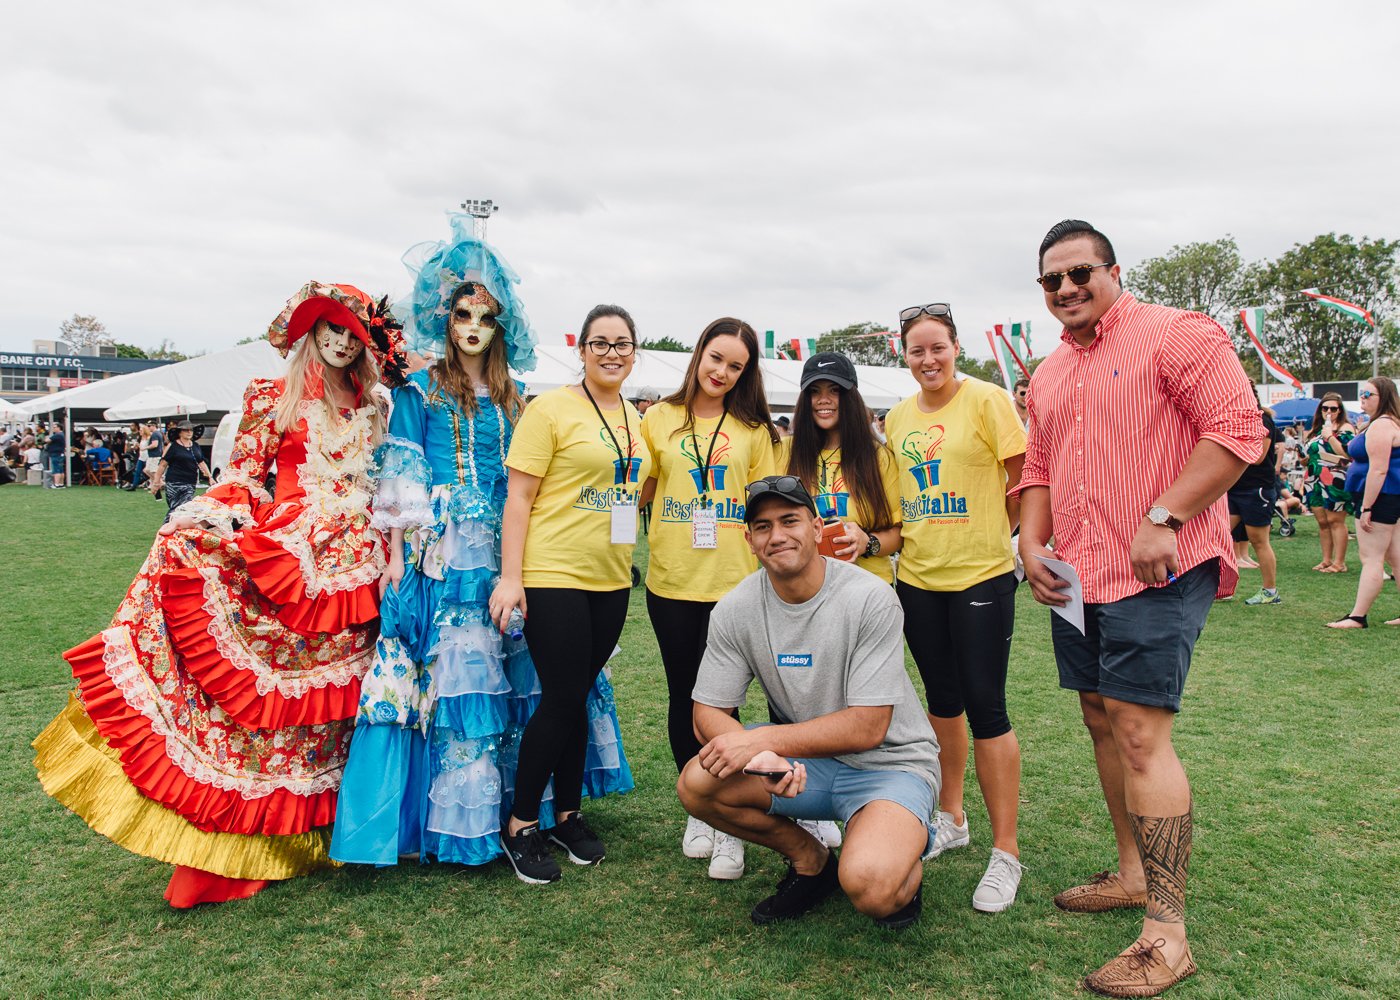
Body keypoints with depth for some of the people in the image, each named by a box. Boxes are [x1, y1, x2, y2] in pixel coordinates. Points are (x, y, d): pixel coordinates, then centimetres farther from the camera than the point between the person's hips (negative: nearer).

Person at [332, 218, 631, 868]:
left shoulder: (509, 401, 15)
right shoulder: (420, 392, 3)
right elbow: (400, 478, -1)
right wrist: (397, 554, -7)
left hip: (498, 548, 5)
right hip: (439, 550, -4)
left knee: (507, 671, 4)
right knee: (449, 669, -6)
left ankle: (506, 803, 16)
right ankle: (452, 819, 4)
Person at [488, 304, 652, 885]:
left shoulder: (637, 420, 12)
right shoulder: (550, 409, -7)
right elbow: (518, 497, -10)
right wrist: (509, 576, -15)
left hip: (611, 580, 6)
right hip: (553, 575, -6)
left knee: (578, 699, 14)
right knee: (562, 701, -3)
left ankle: (568, 814, 29)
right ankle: (520, 825, 15)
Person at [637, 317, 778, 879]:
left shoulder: (753, 429, 5)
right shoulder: (660, 419, 6)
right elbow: (639, 492, 14)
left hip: (734, 582, -1)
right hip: (671, 581, 2)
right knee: (683, 697, 11)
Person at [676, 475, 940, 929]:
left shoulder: (869, 599, -20)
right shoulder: (735, 610, -7)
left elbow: (867, 729, -21)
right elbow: (708, 714, -7)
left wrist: (763, 738, -27)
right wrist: (762, 756, -29)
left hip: (888, 763, -4)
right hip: (804, 761, 5)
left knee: (869, 887, -32)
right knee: (696, 784, -20)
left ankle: (906, 862, 8)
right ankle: (811, 859, 6)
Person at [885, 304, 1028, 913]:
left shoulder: (986, 400, -8)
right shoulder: (898, 418, 9)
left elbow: (1024, 480, -6)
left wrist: (994, 534, -4)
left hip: (982, 575, -6)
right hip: (918, 577, 6)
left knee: (985, 708, -3)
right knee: (942, 700, 17)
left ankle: (1005, 853, 8)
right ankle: (951, 818, 34)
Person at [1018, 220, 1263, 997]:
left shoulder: (1175, 334, -6)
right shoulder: (1048, 376, 17)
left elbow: (1238, 430, -15)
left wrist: (1163, 520, -21)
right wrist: (1032, 544, 5)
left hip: (1159, 574, -8)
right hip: (1077, 579, 8)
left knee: (1141, 733, -12)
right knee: (1103, 722, 15)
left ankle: (1166, 934, -3)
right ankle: (1132, 872, 32)